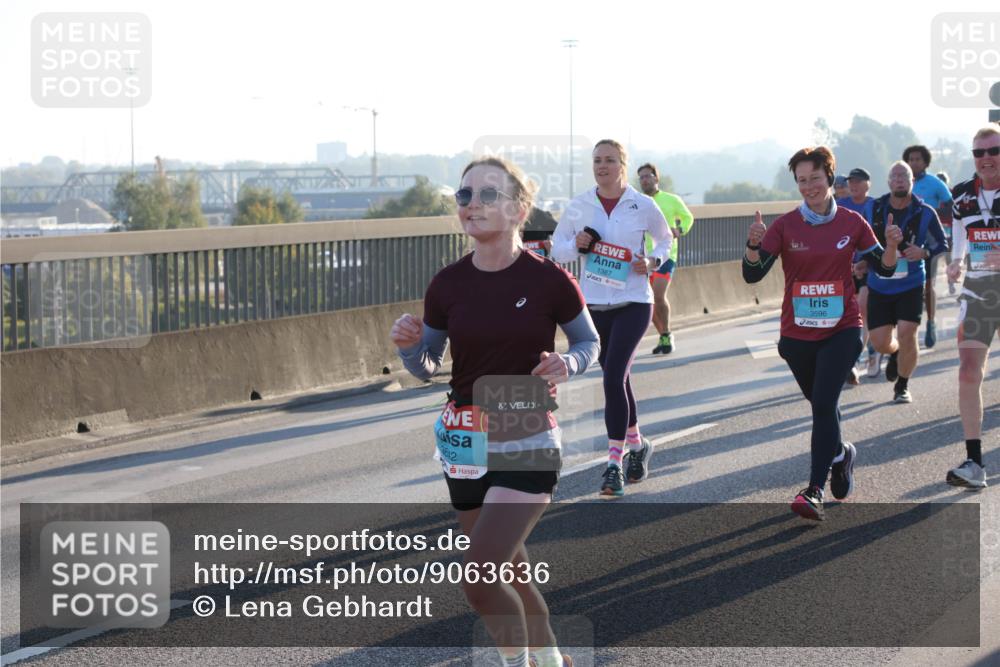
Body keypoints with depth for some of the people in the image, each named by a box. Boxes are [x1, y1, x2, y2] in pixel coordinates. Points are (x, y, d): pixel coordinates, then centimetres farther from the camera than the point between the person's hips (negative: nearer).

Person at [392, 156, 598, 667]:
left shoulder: (548, 281, -10)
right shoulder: (447, 285, -1)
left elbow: (589, 342, 5)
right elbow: (426, 368, 8)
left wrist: (567, 364, -16)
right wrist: (409, 345, -13)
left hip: (527, 443, -4)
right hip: (463, 445, 5)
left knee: (479, 577, -16)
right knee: (511, 571, 16)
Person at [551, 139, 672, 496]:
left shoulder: (643, 206, -4)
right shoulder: (579, 205, 1)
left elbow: (665, 239, 12)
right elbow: (557, 247, 10)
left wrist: (652, 261, -7)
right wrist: (576, 245, -11)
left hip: (633, 303, -4)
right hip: (594, 304, 4)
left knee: (613, 377, -18)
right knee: (617, 379, 15)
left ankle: (615, 463, -14)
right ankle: (636, 444, 38)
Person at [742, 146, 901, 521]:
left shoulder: (851, 223, 0)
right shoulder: (785, 226, -2)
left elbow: (883, 269, 6)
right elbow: (752, 274, -8)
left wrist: (891, 246, -15)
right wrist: (754, 244, -27)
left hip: (842, 330, -2)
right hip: (798, 334, 2)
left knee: (824, 402, -17)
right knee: (820, 403, 17)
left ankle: (815, 490, -18)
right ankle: (841, 453, 47)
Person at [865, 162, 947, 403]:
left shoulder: (925, 213, -6)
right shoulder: (874, 209, -2)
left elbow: (942, 245, 2)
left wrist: (924, 252, -17)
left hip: (911, 285, -2)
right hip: (879, 286, 2)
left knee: (906, 334, -14)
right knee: (879, 342, 3)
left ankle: (902, 387, 9)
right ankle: (895, 355, 42)